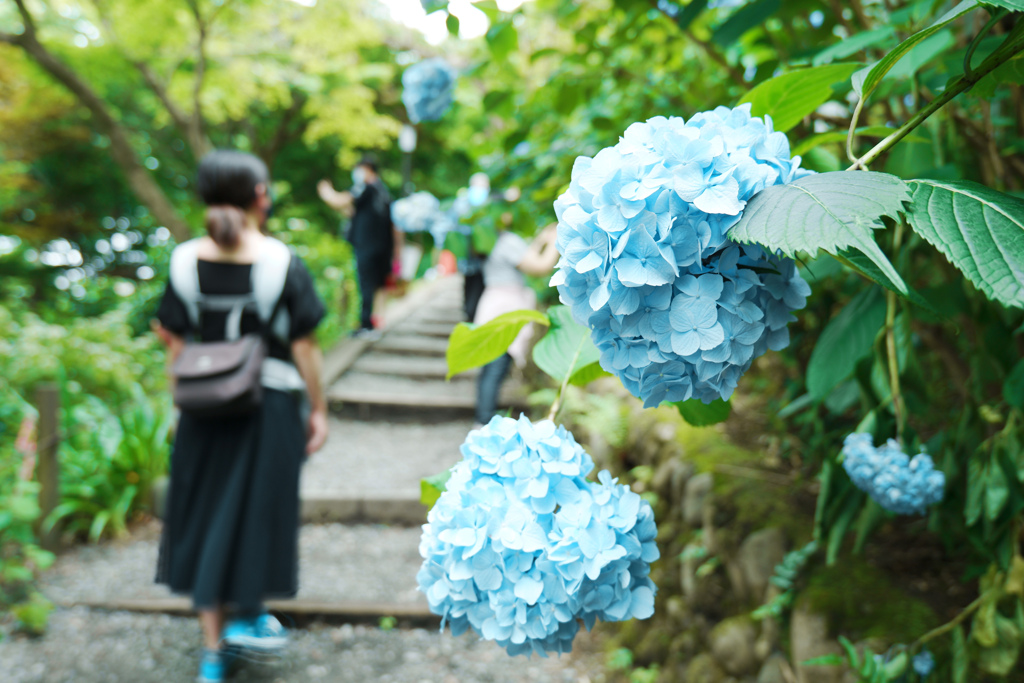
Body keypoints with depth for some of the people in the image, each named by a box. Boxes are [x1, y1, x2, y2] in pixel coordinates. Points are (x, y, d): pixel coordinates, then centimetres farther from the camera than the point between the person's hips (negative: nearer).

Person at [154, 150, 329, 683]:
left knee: (205, 517, 13)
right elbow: (304, 345, -11)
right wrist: (318, 409, -1)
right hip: (270, 405, -3)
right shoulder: (282, 261, -12)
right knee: (258, 508, 15)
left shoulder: (186, 260, -3)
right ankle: (248, 617, 30)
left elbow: (173, 340, 2)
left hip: (205, 409, 3)